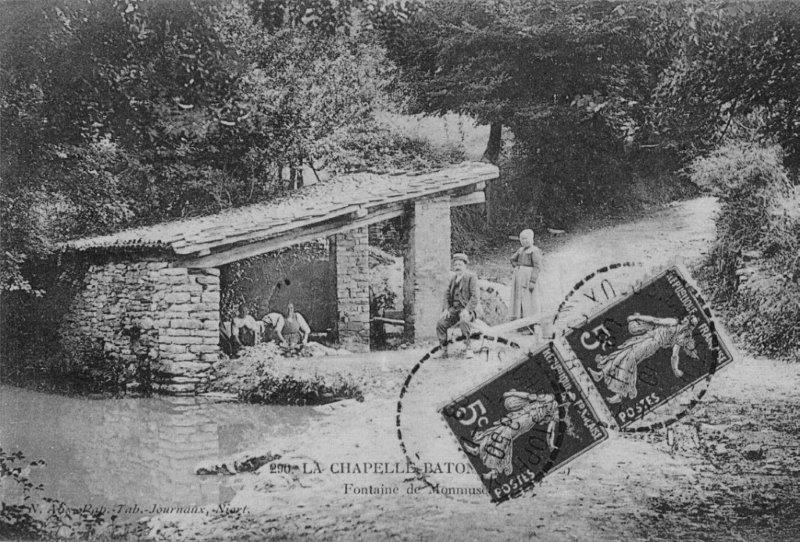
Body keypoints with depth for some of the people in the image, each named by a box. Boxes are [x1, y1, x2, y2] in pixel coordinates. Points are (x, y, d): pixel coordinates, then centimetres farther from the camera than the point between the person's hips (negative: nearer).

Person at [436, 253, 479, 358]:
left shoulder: (472, 277, -6)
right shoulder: (453, 278, 14)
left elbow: (474, 296, -13)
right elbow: (447, 294, 16)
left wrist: (467, 310, -25)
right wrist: (446, 309, 0)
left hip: (467, 308, -6)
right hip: (454, 308, 6)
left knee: (464, 321, -38)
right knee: (440, 323, -16)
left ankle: (469, 348, -26)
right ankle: (444, 349, -5)